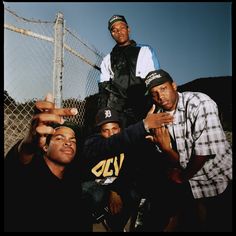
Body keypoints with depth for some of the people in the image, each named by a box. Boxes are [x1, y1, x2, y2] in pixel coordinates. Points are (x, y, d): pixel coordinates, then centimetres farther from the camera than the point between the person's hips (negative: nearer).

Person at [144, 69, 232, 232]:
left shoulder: (201, 103, -20)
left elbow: (206, 149, -24)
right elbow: (177, 160, -3)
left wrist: (184, 175, -11)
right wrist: (165, 148, -25)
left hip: (220, 180, -4)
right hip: (187, 184, 5)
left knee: (222, 225, 5)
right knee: (189, 224, 13)